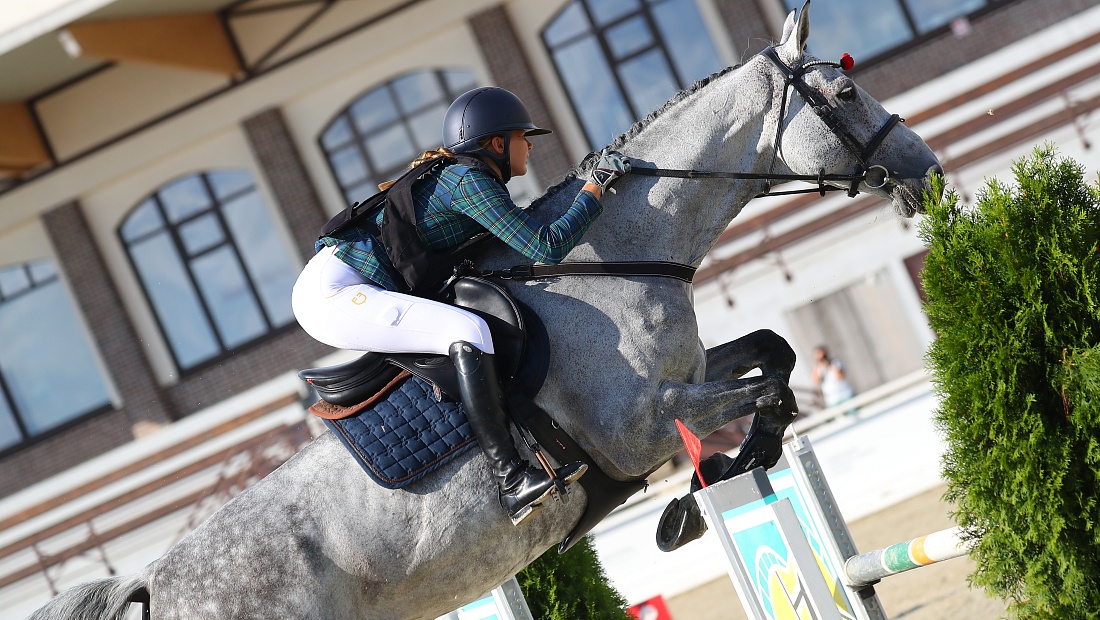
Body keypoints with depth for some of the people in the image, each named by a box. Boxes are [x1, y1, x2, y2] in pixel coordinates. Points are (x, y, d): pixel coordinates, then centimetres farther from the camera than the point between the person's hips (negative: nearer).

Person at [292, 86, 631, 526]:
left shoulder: (452, 174, 18)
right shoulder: (468, 179, -11)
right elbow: (547, 247, -16)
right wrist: (596, 186, -7)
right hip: (332, 292, -11)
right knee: (468, 332, -25)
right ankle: (510, 481, -29)